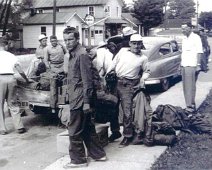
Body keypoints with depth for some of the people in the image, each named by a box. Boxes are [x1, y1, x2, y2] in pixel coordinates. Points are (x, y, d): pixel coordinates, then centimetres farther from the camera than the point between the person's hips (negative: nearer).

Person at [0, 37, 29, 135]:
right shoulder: (11, 56, 15)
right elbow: (21, 71, 14)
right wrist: (27, 80, 28)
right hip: (11, 79, 3)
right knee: (13, 104, 12)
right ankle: (19, 127, 12)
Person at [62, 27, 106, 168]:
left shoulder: (82, 54, -15)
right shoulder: (72, 54, 14)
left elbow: (87, 80, -19)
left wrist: (86, 102, -20)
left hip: (80, 98, -10)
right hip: (76, 97, 10)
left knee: (74, 130, 0)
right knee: (87, 128, 17)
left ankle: (78, 160, 12)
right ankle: (98, 154, 28)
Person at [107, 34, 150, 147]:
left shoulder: (143, 58, 5)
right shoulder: (123, 51, 7)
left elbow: (146, 72, 14)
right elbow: (114, 63, 12)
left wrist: (142, 79, -4)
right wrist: (107, 74, 5)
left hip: (128, 85, -3)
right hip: (115, 82, 3)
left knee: (127, 111, -9)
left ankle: (128, 136, 3)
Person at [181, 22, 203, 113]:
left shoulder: (196, 37, -6)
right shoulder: (184, 39, 16)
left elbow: (199, 52, -10)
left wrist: (198, 65, -15)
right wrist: (180, 64, 17)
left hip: (191, 66, -8)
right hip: (184, 65, 8)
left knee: (191, 86, -6)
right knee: (185, 87, 9)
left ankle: (191, 106, -2)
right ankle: (188, 105, 16)